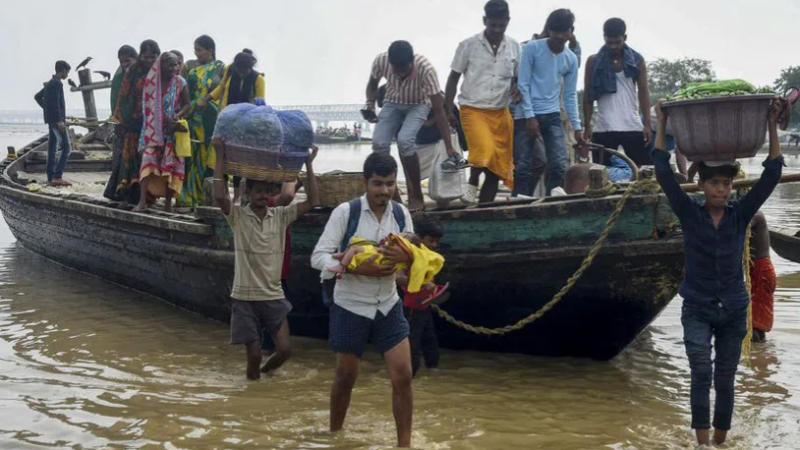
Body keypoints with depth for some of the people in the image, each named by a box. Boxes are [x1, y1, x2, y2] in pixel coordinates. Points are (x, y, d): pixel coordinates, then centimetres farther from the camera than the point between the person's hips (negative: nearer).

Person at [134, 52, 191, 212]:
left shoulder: (180, 83, -1)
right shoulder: (151, 82, 0)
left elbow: (187, 104, -1)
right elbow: (147, 106, 4)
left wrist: (177, 116, -20)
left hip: (172, 129, 0)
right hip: (153, 129, 0)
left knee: (170, 163, -2)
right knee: (148, 160, -10)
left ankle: (168, 201, 5)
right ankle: (142, 200, -14)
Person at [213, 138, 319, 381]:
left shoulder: (281, 215, 4)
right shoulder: (238, 216, -5)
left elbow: (313, 201, -3)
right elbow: (219, 196, -23)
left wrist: (308, 164, -6)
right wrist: (220, 156, -22)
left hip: (273, 297, 3)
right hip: (245, 297, -3)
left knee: (284, 350, -1)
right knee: (254, 353, 0)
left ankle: (264, 371, 29)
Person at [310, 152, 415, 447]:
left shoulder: (401, 214, 0)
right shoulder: (345, 212, -14)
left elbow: (415, 259, 3)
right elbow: (318, 257, -16)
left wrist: (406, 257, -22)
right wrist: (359, 268, -29)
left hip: (388, 307, 3)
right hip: (350, 308, -3)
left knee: (403, 376, -5)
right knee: (345, 377, 12)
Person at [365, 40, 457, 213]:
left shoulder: (425, 68, -34)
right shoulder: (381, 61, -25)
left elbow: (438, 109, -29)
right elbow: (372, 85, 0)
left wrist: (448, 146, -29)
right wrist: (370, 104, -19)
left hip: (418, 105, -3)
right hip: (392, 104, 3)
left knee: (404, 140, -29)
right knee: (379, 143, -21)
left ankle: (416, 196, -15)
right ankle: (392, 194, -6)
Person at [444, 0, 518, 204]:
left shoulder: (514, 47, 5)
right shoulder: (468, 46, -4)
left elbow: (517, 78, 16)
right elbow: (454, 78, 2)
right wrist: (447, 110, -3)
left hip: (501, 112, 4)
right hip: (473, 109, -4)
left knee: (498, 165, 3)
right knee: (485, 150, -27)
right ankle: (472, 185, -2)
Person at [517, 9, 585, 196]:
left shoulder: (571, 59, 9)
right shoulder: (532, 48, -5)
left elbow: (570, 95, 13)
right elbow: (523, 84, -7)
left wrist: (576, 126, 6)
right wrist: (530, 116, -13)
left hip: (552, 116, 4)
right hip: (528, 114, -4)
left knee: (559, 166, -6)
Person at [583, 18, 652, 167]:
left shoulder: (637, 60, 6)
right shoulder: (594, 61, 5)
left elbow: (643, 93, 6)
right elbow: (588, 96, 6)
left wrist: (647, 124, -4)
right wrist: (587, 126, -2)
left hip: (633, 127, 1)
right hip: (603, 129, -1)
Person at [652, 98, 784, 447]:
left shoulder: (741, 215, -2)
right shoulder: (689, 214, -5)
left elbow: (772, 175, -8)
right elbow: (663, 173, -12)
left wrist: (772, 127, -12)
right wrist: (662, 127, -13)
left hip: (733, 311, 2)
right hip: (697, 310, -2)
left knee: (724, 381, 9)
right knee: (701, 374, -17)